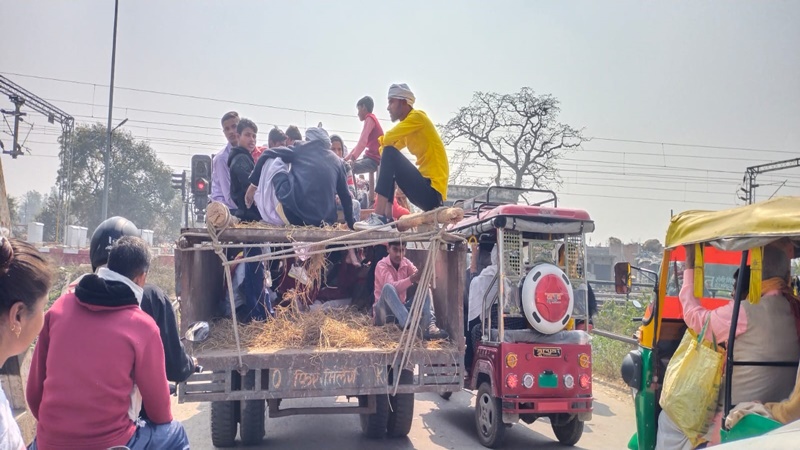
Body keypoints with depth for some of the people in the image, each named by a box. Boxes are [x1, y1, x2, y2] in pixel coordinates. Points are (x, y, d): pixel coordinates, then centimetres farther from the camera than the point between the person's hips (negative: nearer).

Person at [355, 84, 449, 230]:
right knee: (386, 159, 20)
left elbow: (387, 140, -17)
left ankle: (379, 216, -24)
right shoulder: (408, 124, 19)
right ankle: (387, 218, 5)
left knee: (389, 154, -19)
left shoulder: (417, 116, -7)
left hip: (433, 192, -9)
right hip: (426, 191, 9)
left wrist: (382, 141, 3)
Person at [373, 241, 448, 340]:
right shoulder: (382, 265, -15)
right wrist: (411, 279, -47)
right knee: (388, 288, -34)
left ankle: (429, 326, -34)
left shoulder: (406, 262, 2)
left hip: (402, 307, 6)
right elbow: (392, 286, -32)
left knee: (425, 289, -11)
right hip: (384, 309, -6)